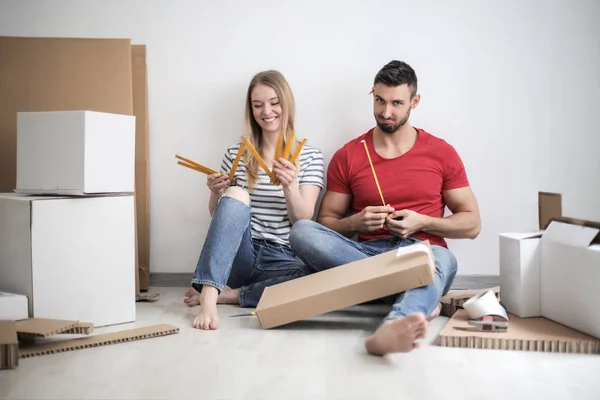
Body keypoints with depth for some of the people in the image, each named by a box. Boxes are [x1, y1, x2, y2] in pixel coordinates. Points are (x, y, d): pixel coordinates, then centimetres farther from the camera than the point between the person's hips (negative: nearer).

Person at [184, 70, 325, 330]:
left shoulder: (310, 156, 5)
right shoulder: (235, 154, 8)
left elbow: (303, 221, -4)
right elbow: (218, 214, 13)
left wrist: (289, 186, -23)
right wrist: (216, 193, -9)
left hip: (281, 259, 0)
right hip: (239, 255, 1)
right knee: (235, 196, -29)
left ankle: (228, 294, -18)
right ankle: (208, 297, -39)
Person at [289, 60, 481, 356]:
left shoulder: (441, 153, 6)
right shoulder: (348, 156, 7)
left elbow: (472, 224, 9)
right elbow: (325, 222, 10)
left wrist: (422, 223, -9)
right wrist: (356, 223, -12)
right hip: (367, 253, 1)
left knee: (442, 260, -37)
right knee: (301, 231, -27)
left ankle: (392, 328, -68)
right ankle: (419, 300, -31)